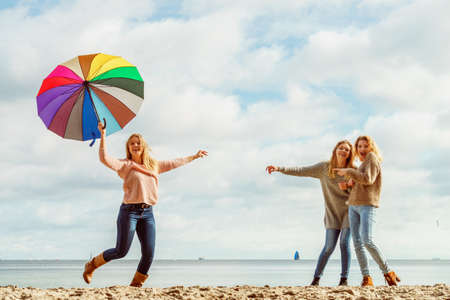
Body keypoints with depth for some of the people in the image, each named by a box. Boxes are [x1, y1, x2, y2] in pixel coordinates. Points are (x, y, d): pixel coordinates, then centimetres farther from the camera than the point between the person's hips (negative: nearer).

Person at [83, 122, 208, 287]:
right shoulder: (125, 165, 0)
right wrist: (103, 135, -20)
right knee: (121, 251, -5)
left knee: (149, 253, -5)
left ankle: (136, 284, 11)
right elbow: (104, 158, -14)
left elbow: (174, 163, 28)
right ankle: (92, 265, 19)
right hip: (129, 211, -5)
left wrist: (194, 156, 36)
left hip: (147, 213, 5)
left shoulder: (154, 165, 16)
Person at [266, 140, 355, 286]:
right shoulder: (324, 167, -1)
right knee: (329, 246, -4)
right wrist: (279, 168, -14)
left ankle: (344, 279, -1)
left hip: (348, 211, 0)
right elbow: (301, 171, -5)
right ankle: (316, 278, 7)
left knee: (344, 243, -9)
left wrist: (348, 186, -21)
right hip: (332, 212, 0)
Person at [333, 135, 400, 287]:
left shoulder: (372, 157, 1)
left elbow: (368, 179, -14)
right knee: (357, 243, -4)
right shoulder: (362, 165, 24)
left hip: (367, 206, -8)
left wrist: (348, 172, -10)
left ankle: (388, 272, -8)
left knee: (367, 241, -19)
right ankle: (366, 278, -5)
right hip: (353, 206, 8)